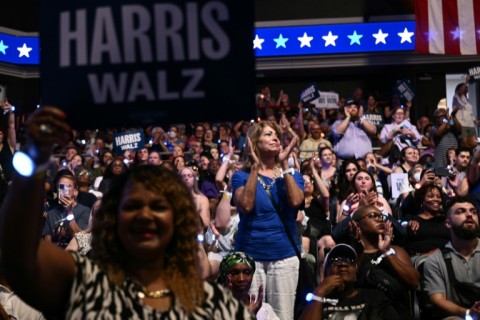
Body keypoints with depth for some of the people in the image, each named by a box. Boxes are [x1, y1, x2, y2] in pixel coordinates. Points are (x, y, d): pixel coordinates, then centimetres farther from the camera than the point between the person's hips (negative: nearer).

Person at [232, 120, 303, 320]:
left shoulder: (292, 175, 9)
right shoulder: (242, 176, 4)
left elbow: (295, 202, -12)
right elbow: (246, 206, -16)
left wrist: (284, 164, -9)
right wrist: (255, 167, -13)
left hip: (284, 255, 2)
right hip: (249, 255, -1)